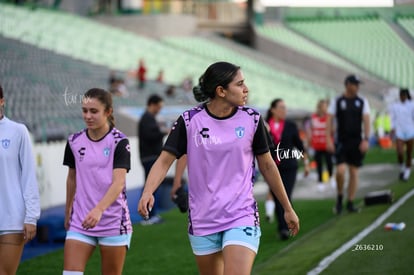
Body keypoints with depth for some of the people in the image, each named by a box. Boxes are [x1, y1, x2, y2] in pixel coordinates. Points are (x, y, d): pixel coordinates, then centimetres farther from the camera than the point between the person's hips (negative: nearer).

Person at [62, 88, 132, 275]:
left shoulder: (119, 142, -9)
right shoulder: (74, 141, 4)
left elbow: (118, 183, -19)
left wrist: (98, 210, -34)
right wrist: (67, 212, 23)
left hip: (113, 222, -3)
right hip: (80, 222, 3)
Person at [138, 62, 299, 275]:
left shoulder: (251, 119, -2)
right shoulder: (189, 121, -6)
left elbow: (267, 165, 8)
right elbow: (164, 161, -7)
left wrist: (287, 208, 14)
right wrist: (147, 192, -26)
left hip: (242, 217, -1)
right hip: (202, 220, 1)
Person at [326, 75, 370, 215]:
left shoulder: (362, 101, 5)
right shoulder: (336, 101, 0)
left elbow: (366, 120, 1)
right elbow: (329, 120, -1)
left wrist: (366, 139, -10)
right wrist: (328, 140, -9)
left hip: (357, 142, 2)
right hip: (341, 141, -2)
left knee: (354, 172, 4)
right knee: (340, 170, -15)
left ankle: (350, 203, 12)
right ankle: (339, 197, 8)